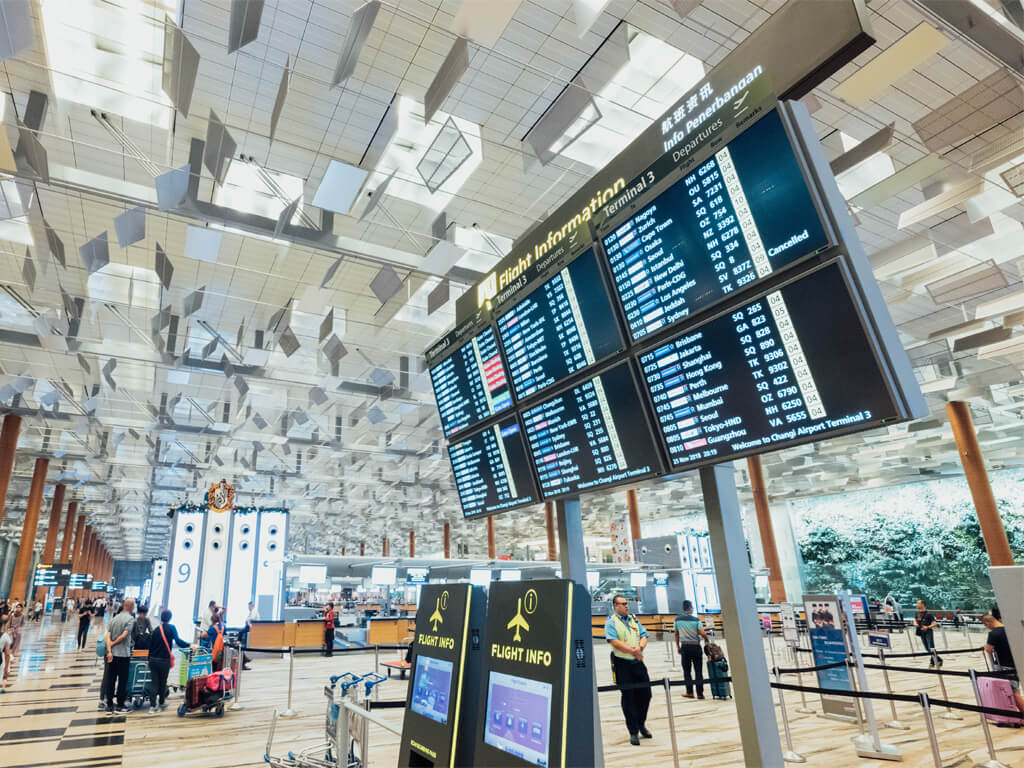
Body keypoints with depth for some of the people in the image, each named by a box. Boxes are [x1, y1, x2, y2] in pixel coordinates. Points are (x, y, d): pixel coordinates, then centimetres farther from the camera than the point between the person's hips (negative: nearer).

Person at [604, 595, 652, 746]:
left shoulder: (634, 620, 13)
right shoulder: (611, 622, -5)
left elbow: (644, 636, 6)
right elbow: (615, 642, -17)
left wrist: (639, 647, -14)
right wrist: (632, 651, -21)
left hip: (638, 662, 5)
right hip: (622, 664, -5)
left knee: (645, 694, 10)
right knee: (628, 697, 1)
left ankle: (641, 724, 32)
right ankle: (633, 732, 12)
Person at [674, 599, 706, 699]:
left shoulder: (677, 619, 1)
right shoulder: (696, 619, -6)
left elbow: (676, 635, 6)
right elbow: (703, 634, -14)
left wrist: (678, 647, 16)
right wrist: (706, 639, 8)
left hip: (685, 647, 1)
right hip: (696, 646, -1)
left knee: (686, 670, 9)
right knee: (698, 671, 6)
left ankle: (690, 692, 5)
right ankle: (700, 693, 6)